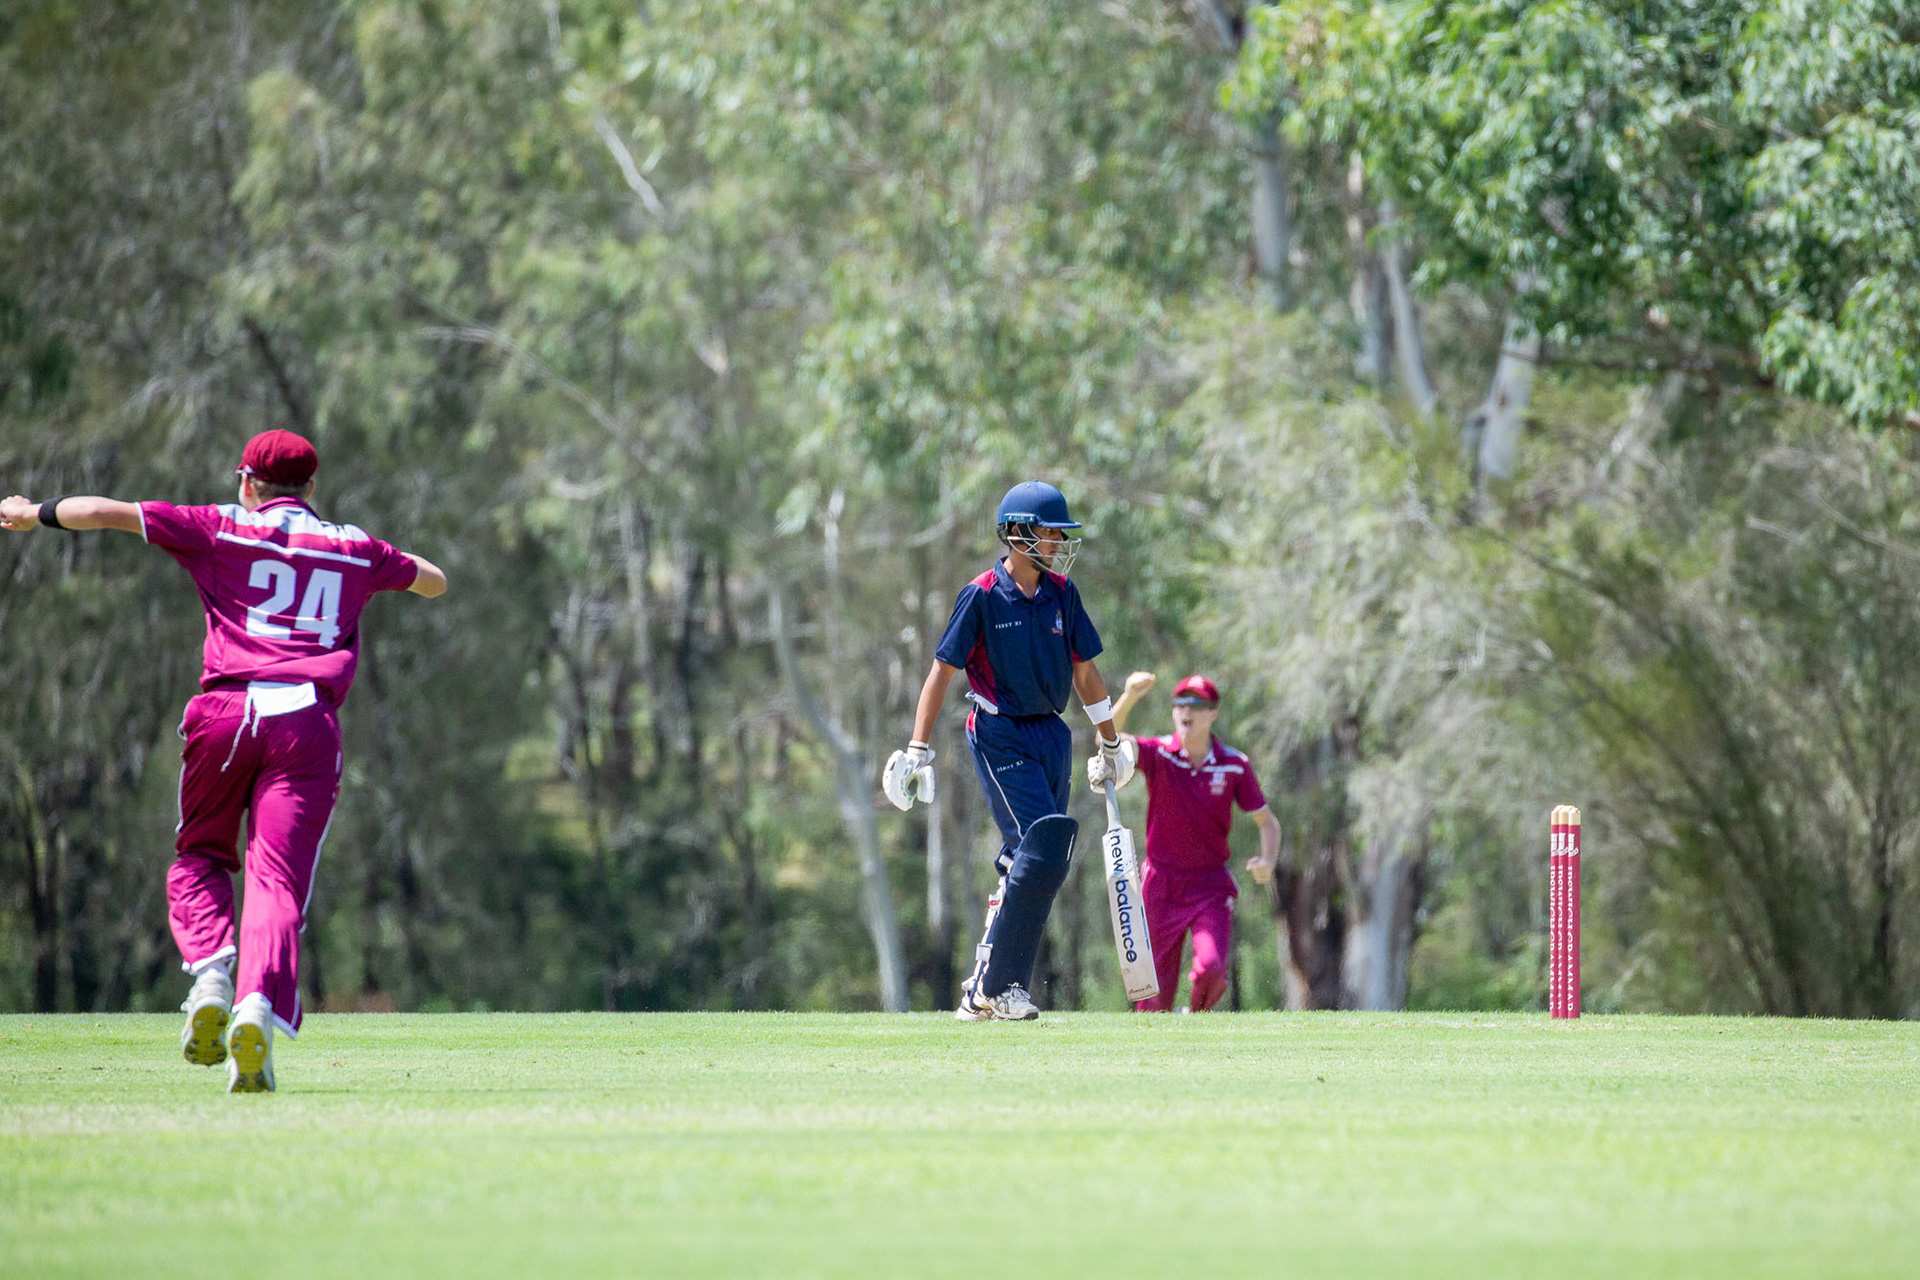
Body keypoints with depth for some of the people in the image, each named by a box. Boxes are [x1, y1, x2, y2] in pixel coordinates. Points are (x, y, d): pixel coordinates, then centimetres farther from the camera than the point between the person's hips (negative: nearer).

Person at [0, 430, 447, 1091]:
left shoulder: (222, 529, 10)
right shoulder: (353, 548, 18)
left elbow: (105, 511, 9)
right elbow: (434, 581, 35)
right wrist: (386, 562, 54)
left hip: (225, 713, -1)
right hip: (309, 720, 1)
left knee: (198, 857, 18)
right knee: (279, 879, -5)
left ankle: (210, 970, -9)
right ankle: (258, 1007, -30)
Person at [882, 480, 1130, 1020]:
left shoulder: (1062, 593, 6)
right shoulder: (982, 596, -10)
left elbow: (1085, 671, 16)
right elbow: (942, 671, -7)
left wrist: (1110, 743, 21)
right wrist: (918, 748, -11)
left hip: (1051, 733, 6)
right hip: (1000, 734, -6)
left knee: (1036, 860, 4)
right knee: (1040, 851, -17)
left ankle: (989, 988, 12)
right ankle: (992, 987, -11)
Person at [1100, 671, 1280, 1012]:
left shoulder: (1235, 766, -3)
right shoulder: (1157, 755, -6)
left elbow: (1267, 821, 5)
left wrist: (1267, 862, -16)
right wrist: (1129, 697, -44)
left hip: (1211, 885, 0)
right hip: (1161, 885, 0)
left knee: (1210, 971, -21)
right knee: (1155, 994, 2)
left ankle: (1195, 1018, 10)